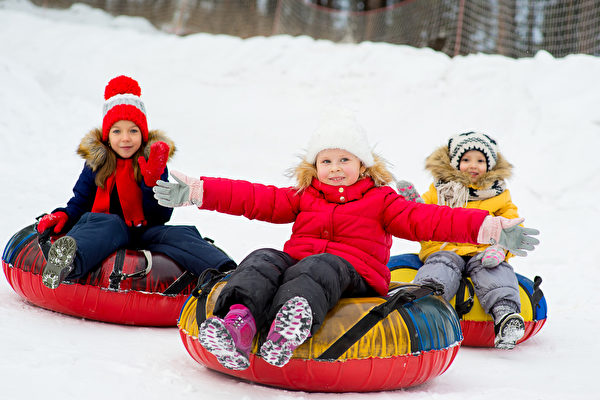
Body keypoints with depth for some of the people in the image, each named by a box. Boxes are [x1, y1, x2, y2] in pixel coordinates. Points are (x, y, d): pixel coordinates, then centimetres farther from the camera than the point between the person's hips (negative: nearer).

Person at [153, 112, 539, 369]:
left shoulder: (381, 200, 15)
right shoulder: (302, 197, 25)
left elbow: (425, 219, 4)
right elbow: (255, 198, 17)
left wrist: (490, 228, -10)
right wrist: (195, 191, 8)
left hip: (354, 275, -4)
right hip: (296, 263, 4)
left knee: (319, 266, -37)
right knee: (264, 261, -26)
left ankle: (294, 320, -70)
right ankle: (239, 322, -57)